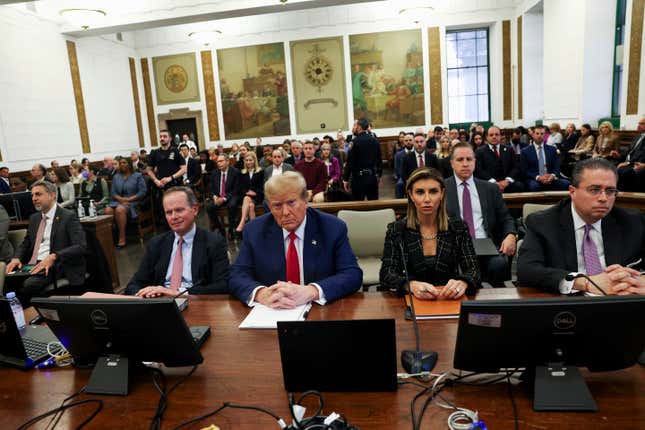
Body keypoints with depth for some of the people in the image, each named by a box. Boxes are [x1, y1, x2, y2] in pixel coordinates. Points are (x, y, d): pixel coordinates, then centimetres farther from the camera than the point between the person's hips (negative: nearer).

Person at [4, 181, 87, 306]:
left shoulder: (68, 217, -4)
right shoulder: (34, 218, 20)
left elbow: (81, 247, -13)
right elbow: (25, 244, 24)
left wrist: (54, 256, -27)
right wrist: (16, 258, 1)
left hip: (54, 267, -6)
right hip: (32, 265, 6)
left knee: (27, 285, -31)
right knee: (6, 279, -21)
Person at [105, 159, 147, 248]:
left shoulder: (137, 176, 8)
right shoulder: (116, 177, 21)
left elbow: (143, 191, -3)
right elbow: (112, 192, 13)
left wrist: (129, 199, -12)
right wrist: (120, 199, -9)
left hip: (133, 202, -4)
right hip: (118, 201, 4)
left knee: (119, 209, -36)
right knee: (108, 210, -29)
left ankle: (122, 239, -34)